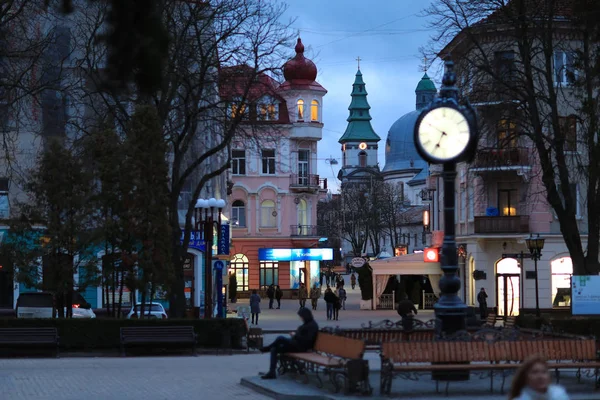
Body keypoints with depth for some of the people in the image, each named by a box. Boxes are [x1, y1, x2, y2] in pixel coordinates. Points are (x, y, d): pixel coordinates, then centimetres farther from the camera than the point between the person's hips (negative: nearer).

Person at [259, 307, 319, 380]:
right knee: (274, 349, -2)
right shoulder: (306, 324, 19)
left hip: (301, 347, -11)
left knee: (280, 338, -25)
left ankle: (267, 348, 3)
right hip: (296, 344, 11)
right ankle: (272, 372, -9)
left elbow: (308, 340, -19)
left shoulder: (312, 325, -10)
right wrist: (295, 335, 6)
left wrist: (296, 335, -13)